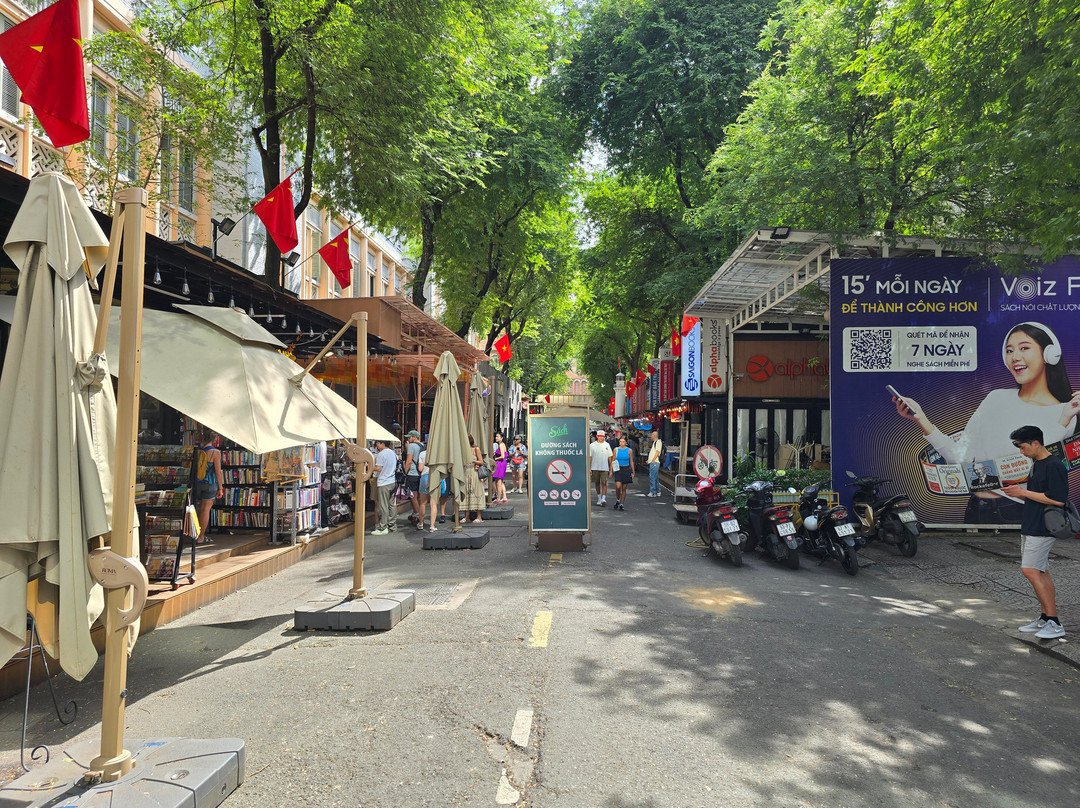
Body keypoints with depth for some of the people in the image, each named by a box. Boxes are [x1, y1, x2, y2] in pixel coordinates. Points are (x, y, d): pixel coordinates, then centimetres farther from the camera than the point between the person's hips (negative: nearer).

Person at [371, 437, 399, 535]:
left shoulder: (381, 454, -12)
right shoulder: (394, 453, 12)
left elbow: (378, 468, -17)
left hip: (383, 483, -8)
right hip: (393, 482, 8)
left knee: (383, 506, -5)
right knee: (392, 504, 13)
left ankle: (383, 528, -3)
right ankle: (392, 525, 18)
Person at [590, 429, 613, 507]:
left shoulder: (607, 445, 4)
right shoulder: (592, 445, 1)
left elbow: (609, 457, 8)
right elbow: (589, 457, 1)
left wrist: (610, 469, 4)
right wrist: (589, 468, -6)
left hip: (604, 468, -1)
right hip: (595, 468, 1)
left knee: (604, 483, -10)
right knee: (597, 483, 10)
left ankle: (603, 499, -15)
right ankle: (599, 499, 22)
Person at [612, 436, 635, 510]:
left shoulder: (629, 450, 1)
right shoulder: (616, 450, 3)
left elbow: (631, 462, 6)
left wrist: (633, 472, 4)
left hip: (626, 470, 0)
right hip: (618, 470, 0)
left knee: (624, 488, 4)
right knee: (618, 487, -15)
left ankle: (621, 504, 13)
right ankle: (617, 500, 10)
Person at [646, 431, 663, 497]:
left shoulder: (658, 442, -10)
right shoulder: (654, 442, 21)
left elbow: (657, 452, -17)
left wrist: (652, 461, -20)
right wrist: (649, 460, 16)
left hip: (654, 462, -10)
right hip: (652, 462, 10)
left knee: (652, 477, -12)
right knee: (655, 477, 12)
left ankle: (652, 492, -13)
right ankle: (658, 492, 17)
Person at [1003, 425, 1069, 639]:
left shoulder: (1054, 466, -16)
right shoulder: (1036, 465, 15)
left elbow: (1058, 499, -23)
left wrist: (1024, 492, -17)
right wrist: (1020, 492, 6)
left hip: (1042, 528, -10)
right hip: (1031, 526, 10)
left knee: (1030, 570, -13)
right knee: (1041, 572, 12)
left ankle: (1054, 624, -8)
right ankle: (1045, 619, 18)